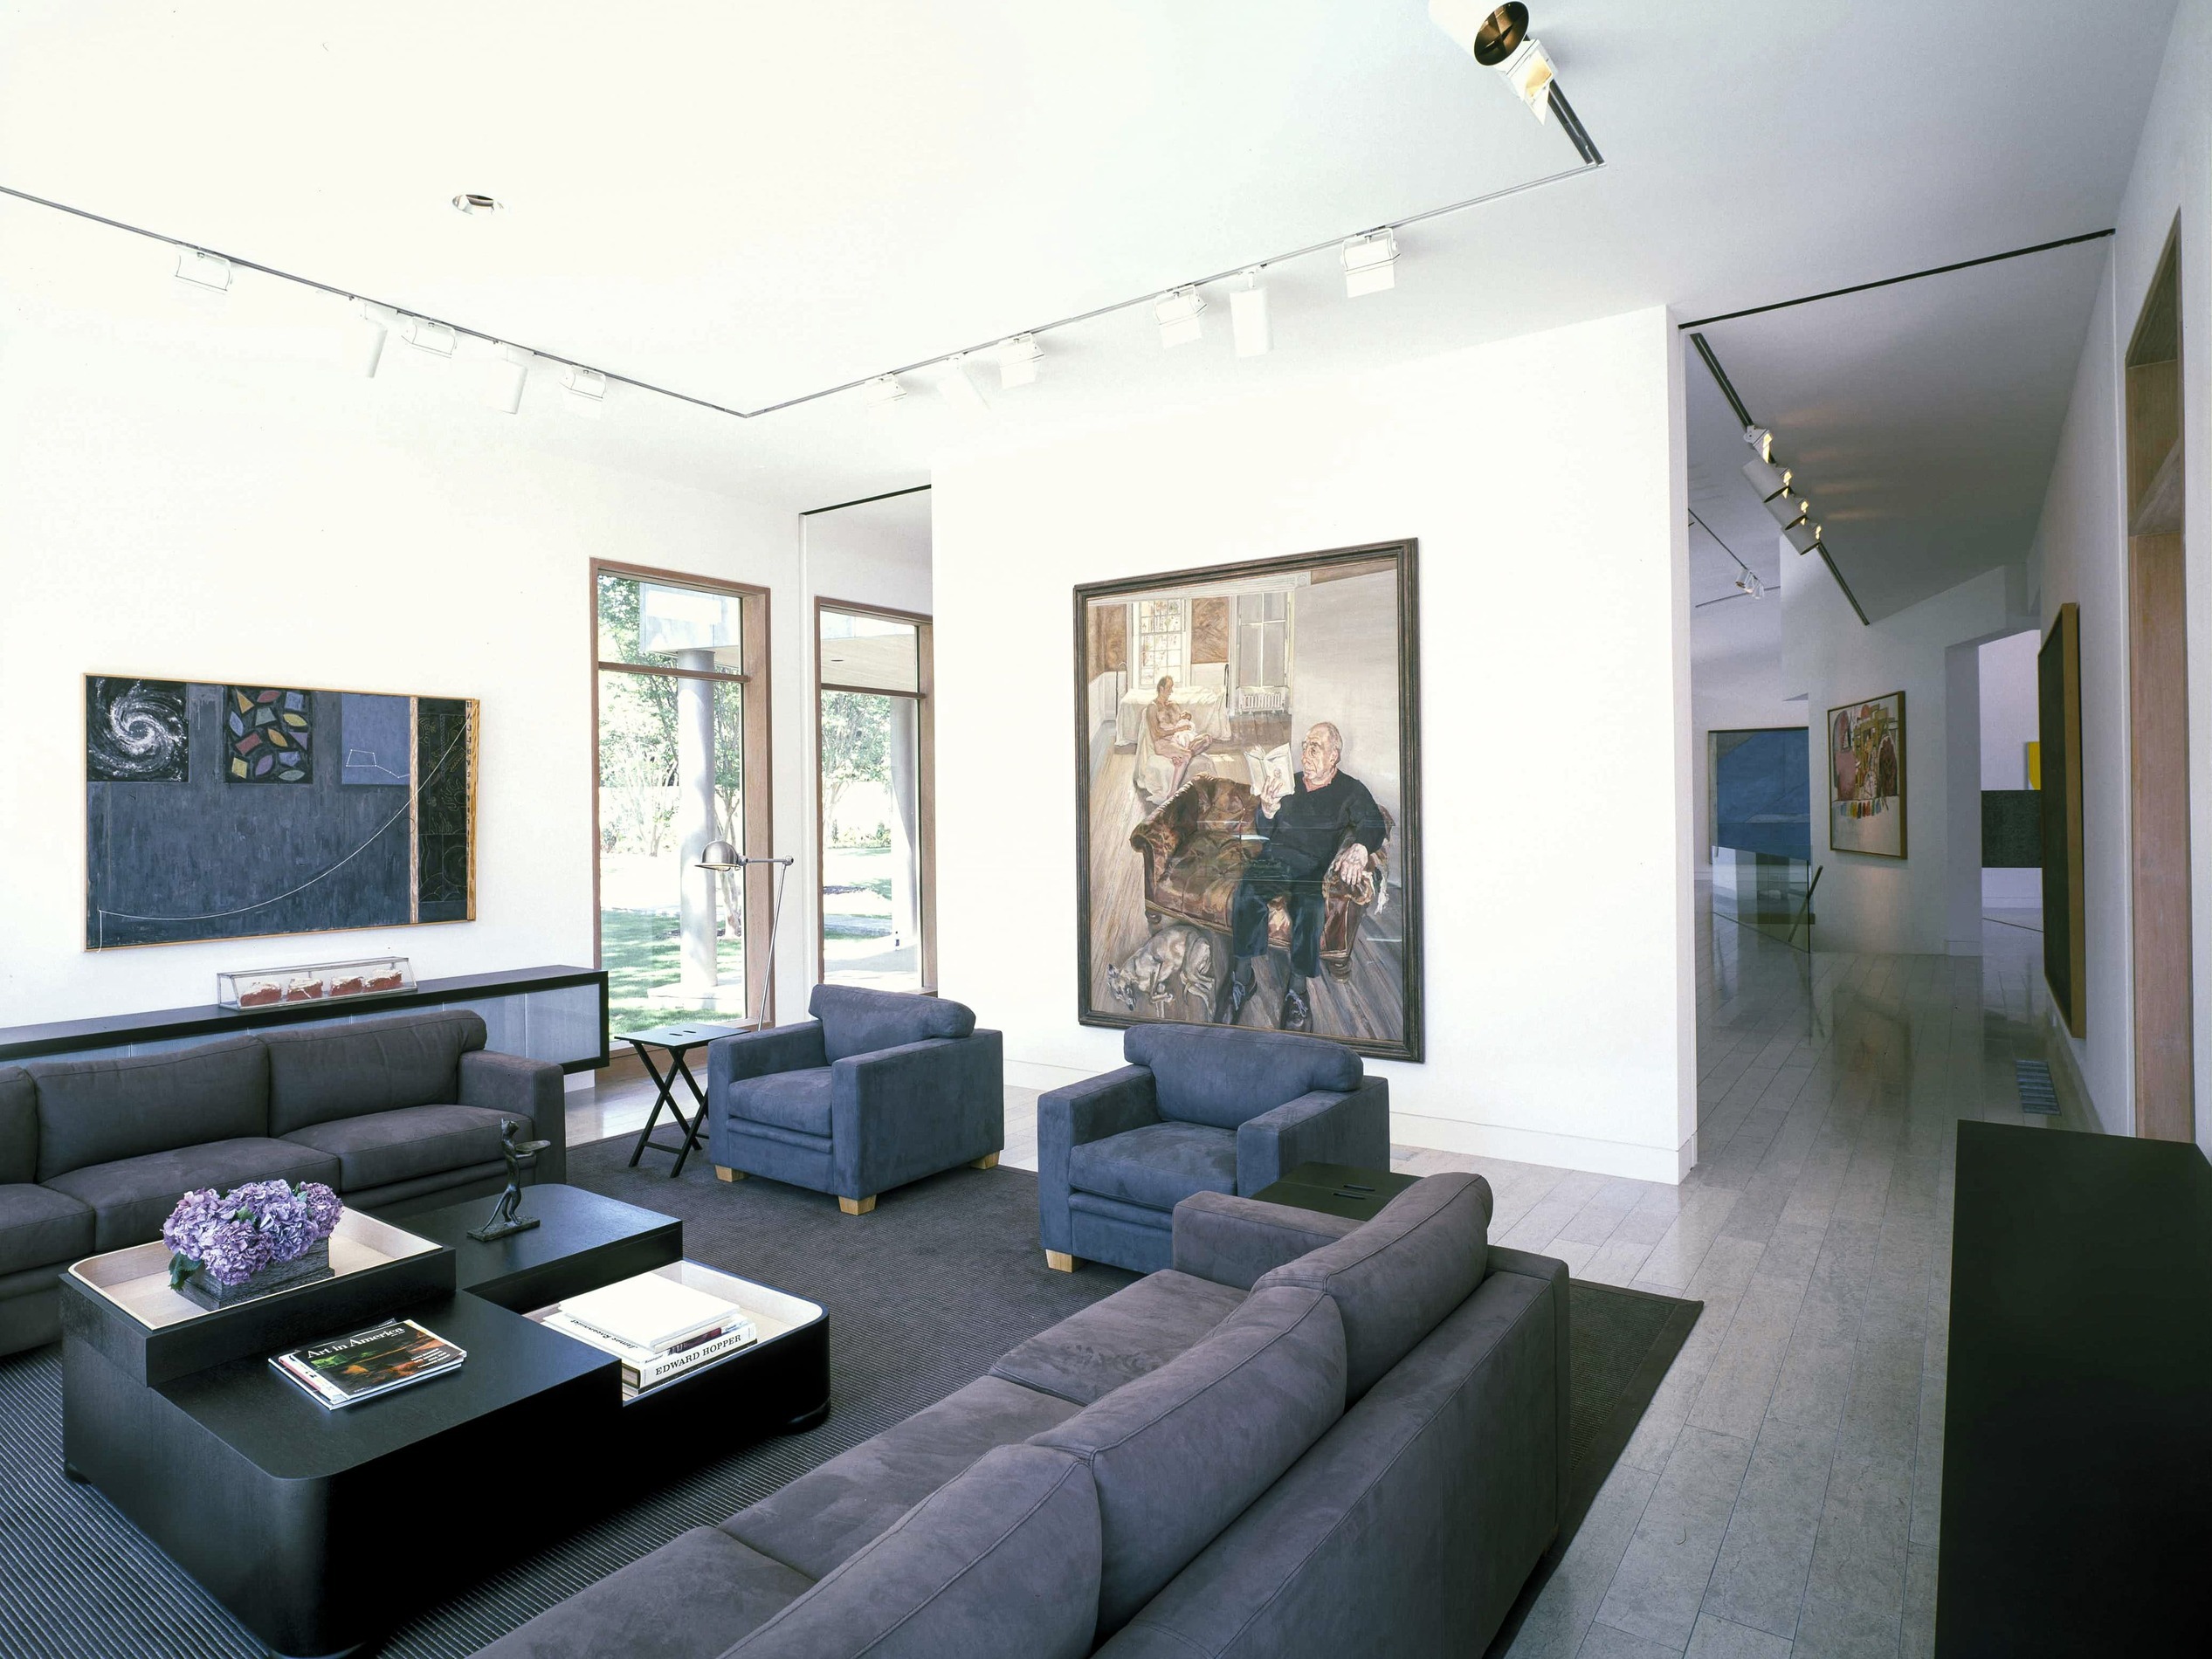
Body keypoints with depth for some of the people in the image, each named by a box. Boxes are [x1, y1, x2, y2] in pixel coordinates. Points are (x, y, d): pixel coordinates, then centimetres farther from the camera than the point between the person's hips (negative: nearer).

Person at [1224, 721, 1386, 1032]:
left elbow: (1374, 825, -3)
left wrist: (1359, 848, -27)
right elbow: (1262, 831, 19)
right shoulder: (1290, 783, 22)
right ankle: (1243, 974, -23)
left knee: (1309, 906, -36)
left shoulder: (1351, 790, 12)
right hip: (1277, 858, 3)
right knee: (1248, 891, -30)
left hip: (1315, 866, -3)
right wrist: (1268, 810, -7)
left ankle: (1298, 988, -24)